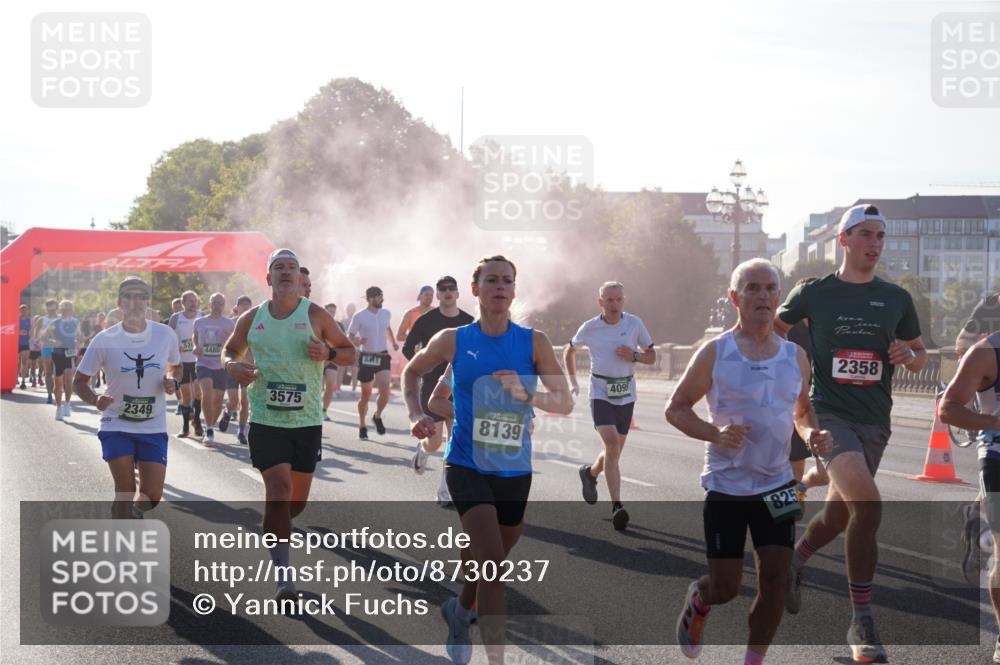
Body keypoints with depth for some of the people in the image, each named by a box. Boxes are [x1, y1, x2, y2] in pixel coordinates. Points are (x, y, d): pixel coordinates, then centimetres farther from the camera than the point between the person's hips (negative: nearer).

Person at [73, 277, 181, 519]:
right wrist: (95, 400, -22)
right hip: (116, 425, -2)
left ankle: (135, 511, 36)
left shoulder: (165, 334, -3)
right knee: (125, 490, -10)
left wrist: (172, 381, -7)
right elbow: (79, 381, -1)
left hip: (153, 428, 2)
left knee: (152, 496, -1)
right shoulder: (105, 339, -8)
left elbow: (175, 365, 17)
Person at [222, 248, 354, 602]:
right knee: (280, 488, -15)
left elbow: (349, 351, 7)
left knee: (298, 499, 8)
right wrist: (232, 365, -4)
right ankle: (282, 575, -13)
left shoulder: (315, 315, 0)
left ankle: (273, 528, 43)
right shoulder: (252, 318, 5)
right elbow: (230, 350, 19)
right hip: (265, 420, -1)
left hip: (307, 421, 1)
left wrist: (328, 352, -14)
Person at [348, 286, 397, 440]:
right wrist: (358, 341, -22)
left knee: (385, 390, -17)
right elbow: (350, 336, -2)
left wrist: (393, 342, 14)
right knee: (366, 394, 5)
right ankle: (362, 426, 23)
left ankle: (378, 416, 10)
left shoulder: (386, 314, 6)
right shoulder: (360, 316, -6)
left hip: (383, 357, 3)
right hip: (366, 357, -2)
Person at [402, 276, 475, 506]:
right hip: (432, 387, -2)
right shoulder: (426, 320, -4)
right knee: (434, 442, -5)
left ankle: (445, 492, 6)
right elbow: (408, 348, 2)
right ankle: (422, 449, 34)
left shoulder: (469, 322, 4)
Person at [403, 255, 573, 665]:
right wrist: (416, 415, 0)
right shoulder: (454, 341, -3)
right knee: (492, 562, -20)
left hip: (514, 470, 3)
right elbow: (412, 372, 15)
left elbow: (565, 403, -6)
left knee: (491, 561, 19)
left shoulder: (533, 342, -3)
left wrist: (527, 395, -24)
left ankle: (459, 611, 51)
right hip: (468, 466, -3)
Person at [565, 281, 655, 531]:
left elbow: (651, 356, 8)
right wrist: (572, 381, 8)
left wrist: (633, 356, -12)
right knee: (611, 444, -22)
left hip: (626, 394, 3)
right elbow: (569, 351, 16)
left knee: (615, 451, 12)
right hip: (600, 393, -3)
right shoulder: (590, 328, -2)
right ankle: (616, 507, -23)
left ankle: (591, 473, 46)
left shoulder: (635, 323, 0)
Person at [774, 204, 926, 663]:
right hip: (830, 413, -4)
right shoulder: (814, 293, 1)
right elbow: (771, 329, 17)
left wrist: (909, 356, -4)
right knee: (867, 503, -25)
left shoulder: (896, 298, 9)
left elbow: (920, 356, 18)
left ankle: (795, 561, 48)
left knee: (839, 514, 14)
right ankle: (862, 621, -15)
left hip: (875, 421, 5)